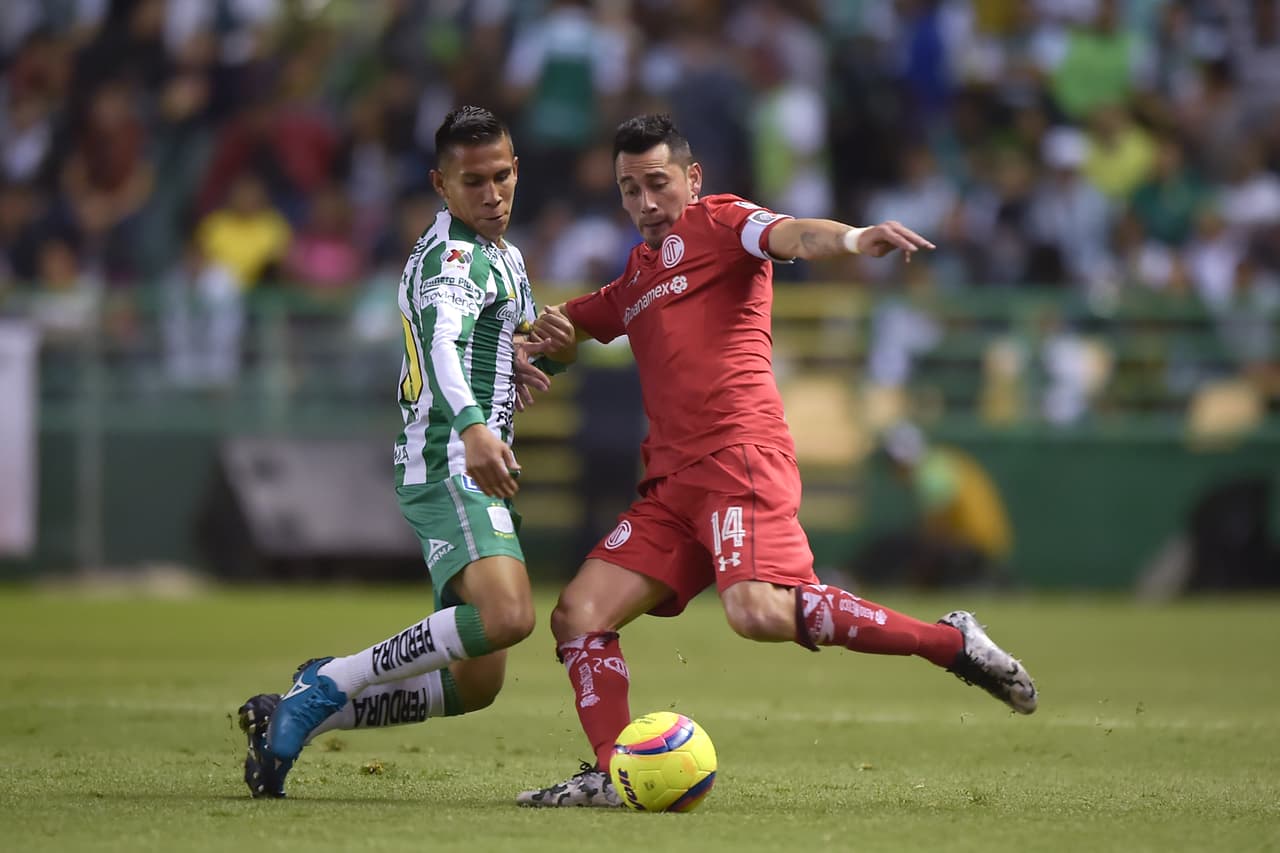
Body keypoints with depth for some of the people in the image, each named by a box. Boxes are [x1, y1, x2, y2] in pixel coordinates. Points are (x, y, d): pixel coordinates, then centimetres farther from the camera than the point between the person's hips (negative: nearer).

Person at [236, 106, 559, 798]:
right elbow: (442, 338, -31)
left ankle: (300, 712, 12)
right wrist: (472, 426, -50)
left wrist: (507, 357, 9)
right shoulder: (454, 257, -12)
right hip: (449, 464, -10)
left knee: (474, 683, 7)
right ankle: (327, 687, -21)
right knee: (506, 616, -33)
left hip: (470, 469, 10)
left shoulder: (501, 254, 20)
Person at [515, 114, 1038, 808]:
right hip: (672, 483, 8)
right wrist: (551, 332, 15)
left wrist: (854, 239, -40)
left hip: (740, 458, -8)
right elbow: (564, 330, 42)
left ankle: (950, 642, -17)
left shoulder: (717, 224, 5)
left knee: (757, 610, -29)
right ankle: (614, 774, -2)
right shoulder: (635, 277, 28)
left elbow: (792, 236, -16)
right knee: (578, 615, -3)